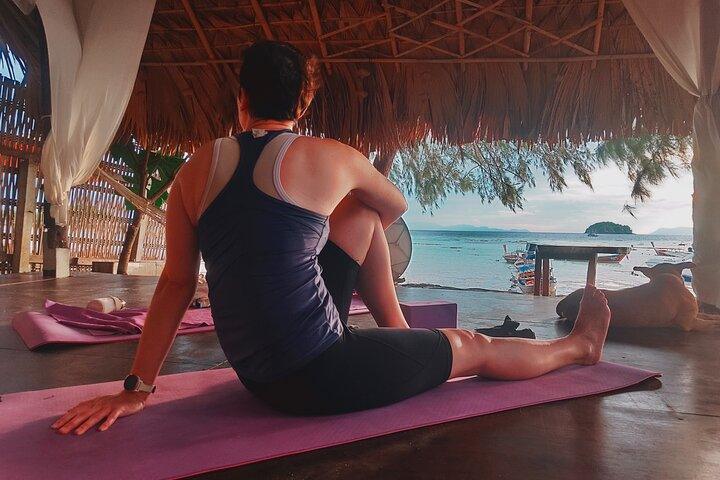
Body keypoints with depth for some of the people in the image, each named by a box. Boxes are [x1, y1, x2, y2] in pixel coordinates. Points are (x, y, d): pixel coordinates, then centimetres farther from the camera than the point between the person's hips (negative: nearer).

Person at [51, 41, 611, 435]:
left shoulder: (197, 169, 1)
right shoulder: (332, 159, -8)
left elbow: (176, 283, 1)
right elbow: (397, 206, 12)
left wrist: (137, 387, 9)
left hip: (258, 376, 6)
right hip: (321, 377, -6)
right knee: (475, 347, 16)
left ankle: (397, 333, 35)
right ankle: (579, 345, 43)